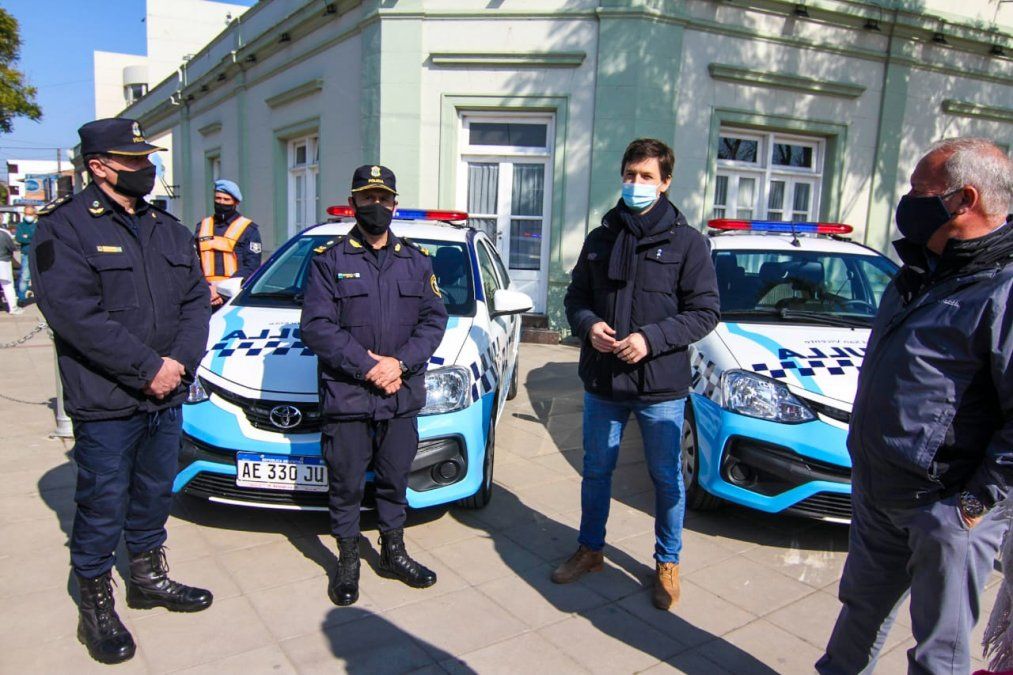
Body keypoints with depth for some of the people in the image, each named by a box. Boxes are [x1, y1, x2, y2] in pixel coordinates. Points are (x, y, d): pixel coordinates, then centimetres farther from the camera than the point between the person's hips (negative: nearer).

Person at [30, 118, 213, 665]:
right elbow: (74, 313, -19)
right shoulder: (64, 227, -9)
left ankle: (148, 578, 38)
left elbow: (196, 299, 7)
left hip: (166, 398, 6)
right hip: (104, 404, -6)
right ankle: (96, 604, 25)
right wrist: (148, 368, -20)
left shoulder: (168, 230, 11)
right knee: (103, 507, 6)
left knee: (154, 495, 19)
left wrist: (181, 362, -10)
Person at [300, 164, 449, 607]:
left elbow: (434, 320, 3)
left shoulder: (416, 260, 10)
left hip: (402, 397, 3)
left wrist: (401, 363, -13)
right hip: (345, 398, -3)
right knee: (346, 483, 8)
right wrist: (368, 366, -16)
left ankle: (393, 553, 34)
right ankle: (347, 562, 27)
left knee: (395, 479, 15)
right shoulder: (329, 259, 0)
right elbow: (315, 327, -9)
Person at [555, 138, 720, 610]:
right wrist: (588, 324, -10)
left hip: (661, 384, -3)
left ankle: (667, 564, 31)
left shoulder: (687, 242, -4)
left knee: (667, 478, 11)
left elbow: (705, 311, -7)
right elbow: (576, 296, 12)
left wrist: (652, 338, -20)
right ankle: (590, 549, 37)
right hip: (601, 381, 4)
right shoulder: (600, 239, 8)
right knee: (596, 470, 17)